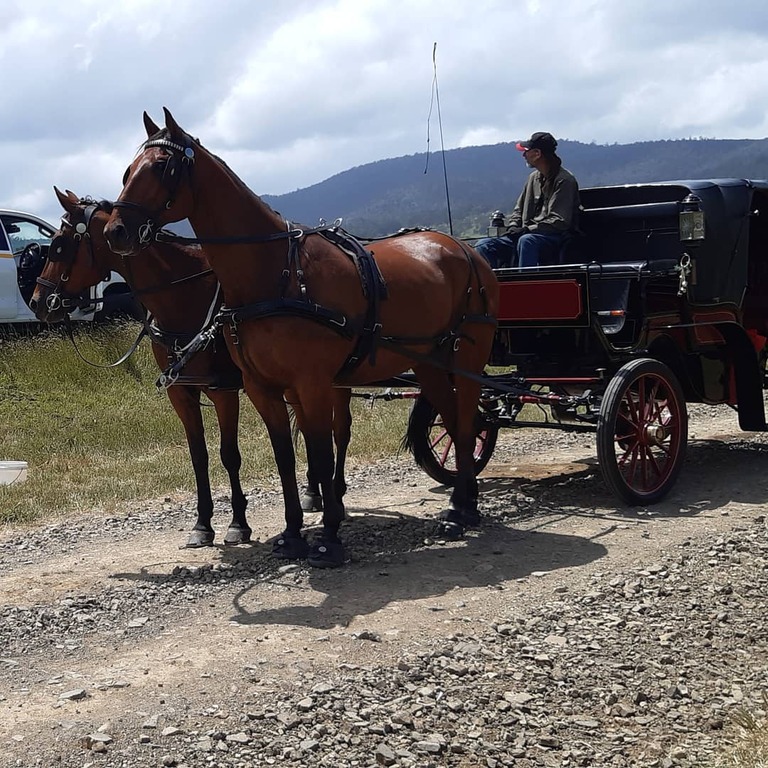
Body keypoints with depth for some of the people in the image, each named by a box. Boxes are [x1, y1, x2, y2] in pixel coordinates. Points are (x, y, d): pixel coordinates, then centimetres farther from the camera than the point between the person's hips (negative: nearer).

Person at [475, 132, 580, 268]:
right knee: (484, 246, -9)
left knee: (526, 241, -40)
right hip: (526, 235, 8)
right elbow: (519, 209, 23)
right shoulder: (534, 177, 17)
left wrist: (527, 229, -19)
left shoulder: (564, 180, -8)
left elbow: (559, 221, -15)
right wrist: (513, 227, 1)